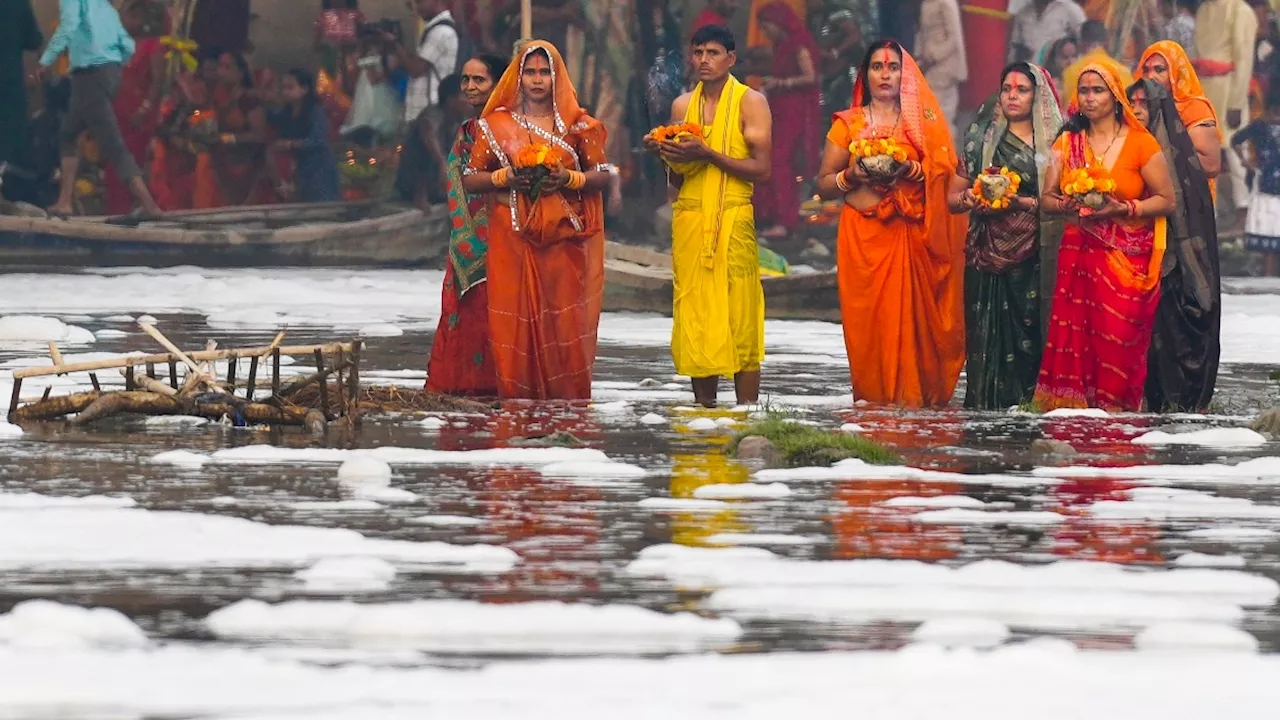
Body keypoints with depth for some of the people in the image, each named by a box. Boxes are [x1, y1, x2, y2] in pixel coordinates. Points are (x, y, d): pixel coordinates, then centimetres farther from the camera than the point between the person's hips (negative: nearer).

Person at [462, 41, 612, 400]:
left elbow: (603, 176, 9)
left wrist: (569, 179, -10)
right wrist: (505, 178, -10)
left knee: (565, 325, -4)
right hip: (513, 240, 0)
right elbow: (469, 179, 8)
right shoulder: (496, 125, 8)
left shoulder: (576, 125, 8)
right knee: (514, 324, -6)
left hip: (563, 241, 0)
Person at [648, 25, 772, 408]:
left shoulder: (750, 102, 0)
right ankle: (704, 405, 3)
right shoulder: (683, 106, 15)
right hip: (689, 218, 4)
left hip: (733, 218, -4)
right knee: (695, 311, 1)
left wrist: (708, 155, -16)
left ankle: (747, 407, -9)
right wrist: (666, 154, -1)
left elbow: (761, 169, -7)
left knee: (739, 315, -8)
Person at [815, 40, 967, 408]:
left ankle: (911, 397, -5)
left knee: (909, 316, -9)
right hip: (863, 235, 0)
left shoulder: (923, 122, 11)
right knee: (867, 318, -8)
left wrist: (911, 171, -14)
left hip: (910, 235, 0)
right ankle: (871, 397, -4)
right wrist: (852, 176, -10)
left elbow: (943, 175, 3)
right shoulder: (848, 124, 11)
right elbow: (824, 184, 9)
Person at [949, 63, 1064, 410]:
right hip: (989, 254, 2)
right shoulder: (983, 140, 15)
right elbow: (953, 197, 15)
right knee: (989, 332, -6)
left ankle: (1029, 401, -7)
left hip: (1034, 257, -2)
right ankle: (987, 403, -4)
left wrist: (1024, 203, -15)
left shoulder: (1054, 142, 8)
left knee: (1030, 329, -10)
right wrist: (970, 198, -6)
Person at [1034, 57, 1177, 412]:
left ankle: (1116, 407, -1)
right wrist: (1067, 205, -10)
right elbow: (1046, 197, 12)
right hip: (1079, 253, 3)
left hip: (1128, 260, -3)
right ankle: (1072, 406, -2)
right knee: (1074, 336, -7)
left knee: (1117, 340, -9)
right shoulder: (1067, 143, 12)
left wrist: (1123, 209, -14)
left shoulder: (1140, 143, 0)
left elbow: (1166, 200, 0)